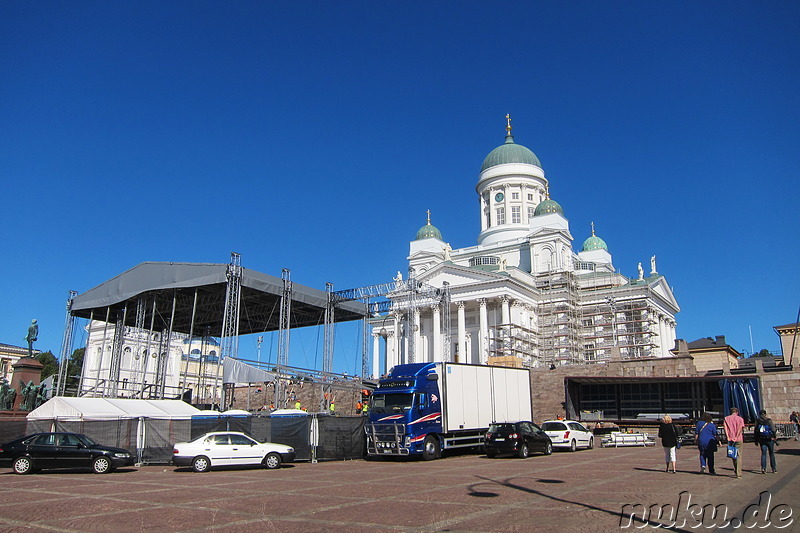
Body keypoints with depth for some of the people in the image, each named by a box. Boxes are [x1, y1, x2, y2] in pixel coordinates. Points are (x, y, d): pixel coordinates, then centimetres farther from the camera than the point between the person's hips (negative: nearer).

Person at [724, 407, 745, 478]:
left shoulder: (726, 418, 10)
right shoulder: (740, 419, 5)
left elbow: (725, 427, -3)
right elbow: (740, 428, -9)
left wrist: (728, 437, -9)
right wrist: (736, 437, -15)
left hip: (730, 439, 2)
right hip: (738, 439, -2)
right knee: (738, 455, 2)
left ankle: (735, 472, 17)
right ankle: (738, 473, -3)